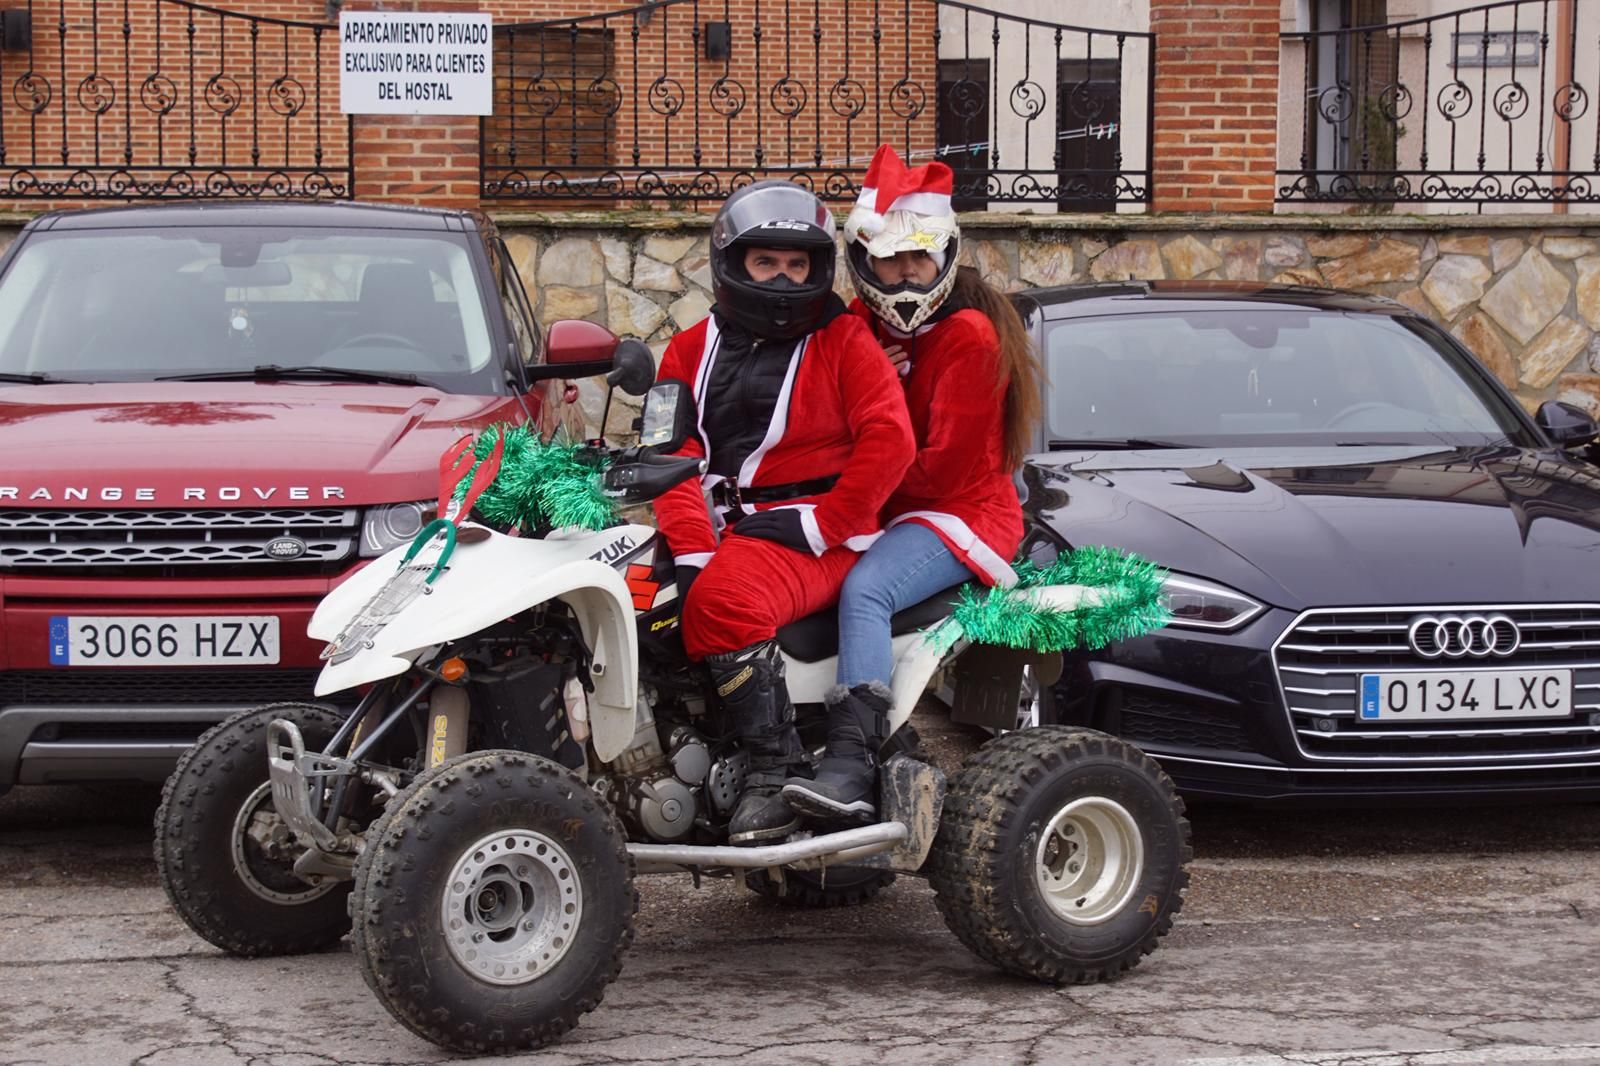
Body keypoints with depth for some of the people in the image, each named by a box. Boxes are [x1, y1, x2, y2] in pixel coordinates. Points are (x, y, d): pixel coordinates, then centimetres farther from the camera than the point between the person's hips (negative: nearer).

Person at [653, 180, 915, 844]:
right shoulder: (690, 352, 16)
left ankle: (777, 774, -27)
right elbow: (675, 457, 3)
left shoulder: (843, 341, 5)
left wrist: (820, 523, -13)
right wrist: (690, 552, -13)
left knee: (724, 600, -34)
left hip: (815, 534, -6)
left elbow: (889, 440, -6)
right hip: (723, 527, 6)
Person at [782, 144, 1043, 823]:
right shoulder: (860, 326, 13)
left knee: (863, 591, -33)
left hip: (963, 512, -8)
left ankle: (852, 765, -43)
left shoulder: (968, 335, -10)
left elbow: (948, 466, -14)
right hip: (883, 513, 8)